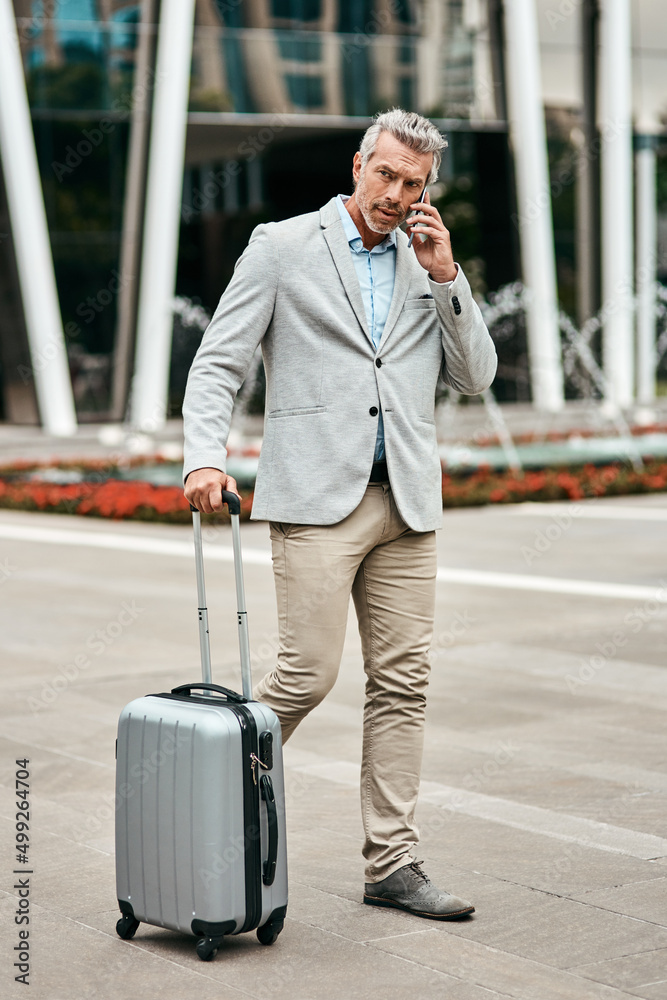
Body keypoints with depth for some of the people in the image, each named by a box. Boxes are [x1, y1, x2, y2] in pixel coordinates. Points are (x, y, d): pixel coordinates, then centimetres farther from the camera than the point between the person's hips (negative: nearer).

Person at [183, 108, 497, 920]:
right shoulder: (282, 246, 2)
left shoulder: (428, 264, 16)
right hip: (317, 495, -5)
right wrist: (204, 458, -16)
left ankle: (392, 864, 11)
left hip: (406, 501, 5)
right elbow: (217, 363, -2)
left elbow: (475, 376, 10)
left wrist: (446, 278, 0)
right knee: (309, 670, -10)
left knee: (402, 683, 4)